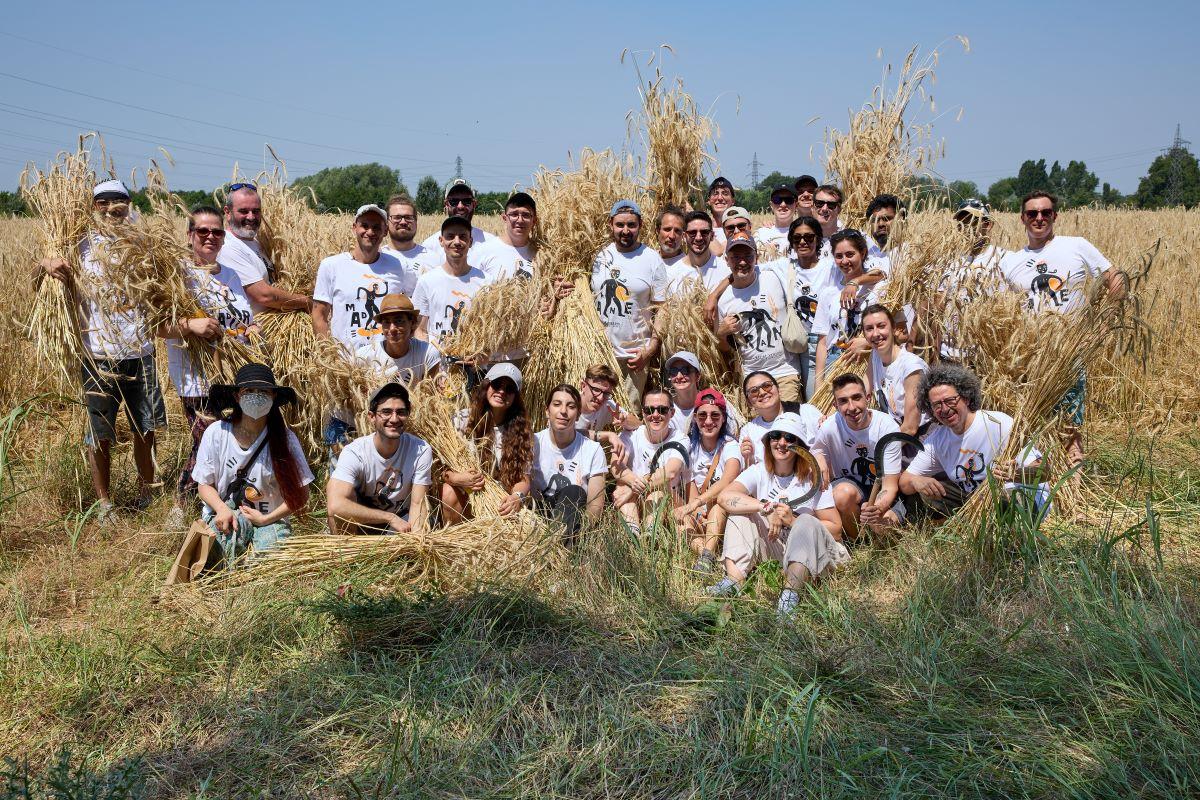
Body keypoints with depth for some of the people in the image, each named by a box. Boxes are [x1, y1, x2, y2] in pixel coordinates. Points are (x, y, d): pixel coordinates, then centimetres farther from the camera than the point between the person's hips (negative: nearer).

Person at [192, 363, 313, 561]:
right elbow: (205, 485, 2)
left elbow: (300, 495, -4)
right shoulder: (216, 433, -6)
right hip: (223, 513, 0)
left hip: (271, 520, 0)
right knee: (236, 521, -35)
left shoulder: (285, 438, -7)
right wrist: (222, 509, -18)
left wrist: (266, 519, -13)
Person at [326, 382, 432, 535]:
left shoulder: (421, 450, -20)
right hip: (362, 521, 0)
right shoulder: (354, 453, -26)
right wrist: (391, 518, -37)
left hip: (402, 520, 1)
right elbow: (335, 506, -40)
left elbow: (417, 504, -18)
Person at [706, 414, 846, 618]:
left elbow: (834, 529, -11)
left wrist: (793, 521, -22)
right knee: (740, 514, -13)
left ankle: (791, 593, -43)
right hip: (771, 546, 3)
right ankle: (734, 579, -31)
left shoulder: (812, 479, -7)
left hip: (810, 554, -3)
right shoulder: (759, 472, -1)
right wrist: (767, 508, -29)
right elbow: (725, 497, -19)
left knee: (807, 522, -32)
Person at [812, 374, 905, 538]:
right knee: (845, 492, -36)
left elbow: (890, 486, -19)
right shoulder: (829, 428, -15)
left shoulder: (888, 427, -18)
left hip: (882, 496, -1)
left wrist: (879, 508, -42)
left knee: (884, 523, -33)